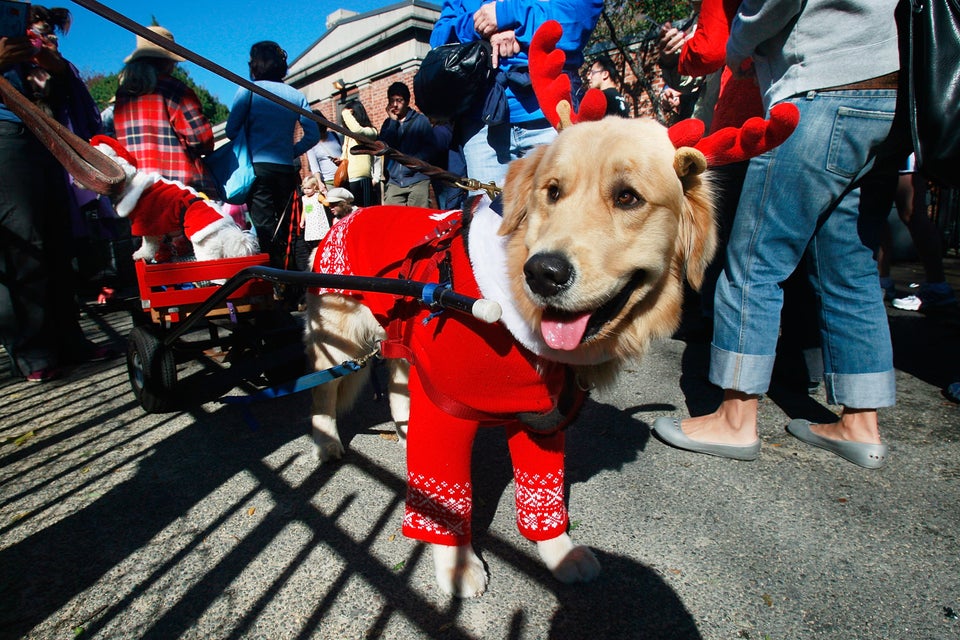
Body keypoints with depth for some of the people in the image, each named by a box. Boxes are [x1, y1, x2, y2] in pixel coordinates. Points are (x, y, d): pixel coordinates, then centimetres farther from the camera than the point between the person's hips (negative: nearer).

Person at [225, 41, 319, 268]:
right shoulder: (296, 95, 10)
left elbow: (231, 130, -2)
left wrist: (249, 144, 17)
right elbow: (313, 134, 4)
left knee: (265, 227, -5)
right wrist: (291, 152, 14)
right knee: (284, 225, 11)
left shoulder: (248, 90, 0)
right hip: (286, 169, 4)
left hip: (258, 167, -4)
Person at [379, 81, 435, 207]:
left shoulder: (420, 120, 6)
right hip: (393, 182, 3)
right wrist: (392, 120, -1)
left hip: (417, 180, -3)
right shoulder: (388, 123, 16)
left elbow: (431, 146, -1)